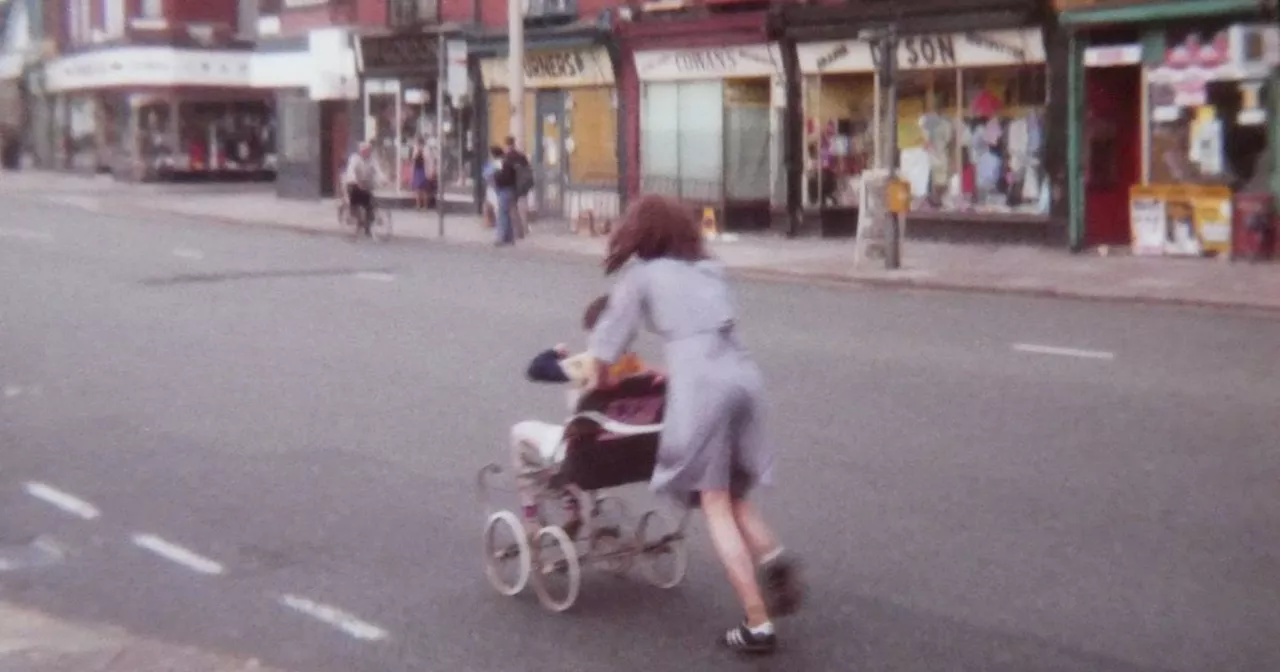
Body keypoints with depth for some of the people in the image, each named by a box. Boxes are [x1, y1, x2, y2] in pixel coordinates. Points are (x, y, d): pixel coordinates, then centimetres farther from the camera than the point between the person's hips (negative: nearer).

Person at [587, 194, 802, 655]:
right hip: (743, 376, 6)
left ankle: (758, 624, -6)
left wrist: (597, 386, 33)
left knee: (715, 506, 0)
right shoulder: (707, 270, 26)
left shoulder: (643, 275, 11)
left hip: (701, 387, -6)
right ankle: (772, 557, -9)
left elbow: (608, 344, 17)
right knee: (733, 494, 20)